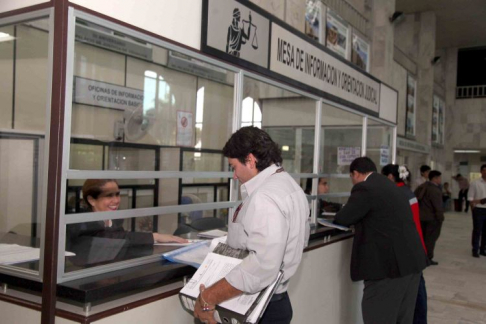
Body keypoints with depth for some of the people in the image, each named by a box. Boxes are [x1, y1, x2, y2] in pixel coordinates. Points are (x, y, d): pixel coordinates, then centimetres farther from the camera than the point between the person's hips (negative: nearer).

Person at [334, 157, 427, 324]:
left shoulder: (365, 188, -11)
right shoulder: (390, 186, 17)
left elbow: (343, 219, -7)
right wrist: (360, 222, 16)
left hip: (389, 265, -9)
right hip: (411, 261, 9)